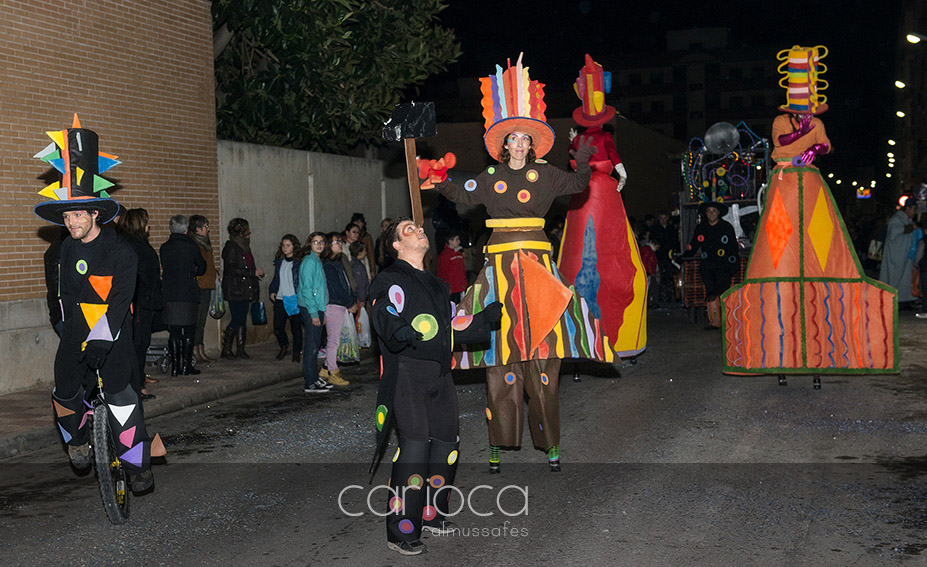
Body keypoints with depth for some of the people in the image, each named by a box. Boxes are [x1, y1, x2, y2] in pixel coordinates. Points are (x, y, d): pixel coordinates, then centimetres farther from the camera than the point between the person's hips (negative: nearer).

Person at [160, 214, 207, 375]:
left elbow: (164, 268, 14)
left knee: (174, 332, 6)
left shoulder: (164, 247, 2)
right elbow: (202, 267, 6)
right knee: (189, 331, 6)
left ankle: (175, 367, 6)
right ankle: (186, 366, 5)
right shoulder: (191, 246, -6)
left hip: (170, 294, 3)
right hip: (188, 294, -3)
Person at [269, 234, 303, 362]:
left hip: (294, 300, -4)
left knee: (296, 327, 4)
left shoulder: (299, 262, -5)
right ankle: (284, 347, 25)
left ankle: (296, 352, 18)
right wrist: (272, 291, 9)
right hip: (280, 299, 4)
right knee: (277, 327, 1)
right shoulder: (279, 261, 12)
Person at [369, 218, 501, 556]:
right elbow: (384, 313, -18)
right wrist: (398, 330, -39)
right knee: (415, 444, -16)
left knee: (446, 441, 10)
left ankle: (431, 515, 27)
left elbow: (452, 328, 27)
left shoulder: (436, 284, 24)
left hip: (440, 374, 8)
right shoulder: (391, 280, -1)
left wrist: (487, 318, 18)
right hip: (406, 371, -8)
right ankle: (400, 532, -11)